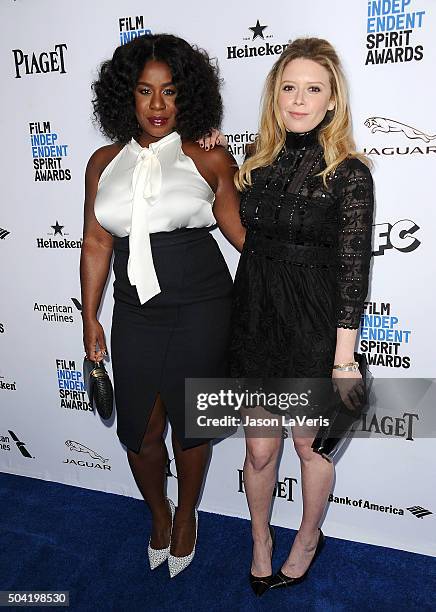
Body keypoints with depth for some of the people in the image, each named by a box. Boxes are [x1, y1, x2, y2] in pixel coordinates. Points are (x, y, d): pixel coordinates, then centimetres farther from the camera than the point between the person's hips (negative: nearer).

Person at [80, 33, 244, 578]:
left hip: (201, 309, -2)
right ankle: (158, 513, 42)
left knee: (191, 421, 12)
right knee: (140, 430, 10)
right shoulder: (104, 163, 7)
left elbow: (240, 232, 3)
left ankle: (186, 514, 42)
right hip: (135, 312, 3)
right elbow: (96, 244, 8)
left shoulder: (210, 160, -1)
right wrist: (89, 318, 8)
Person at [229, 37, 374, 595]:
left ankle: (308, 537, 45)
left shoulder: (348, 173, -8)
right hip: (255, 318, 4)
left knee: (310, 444, 17)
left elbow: (353, 269, -9)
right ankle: (260, 540, 42)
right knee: (259, 448, 14)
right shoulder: (256, 163, 5)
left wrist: (345, 357, -11)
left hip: (314, 325, -3)